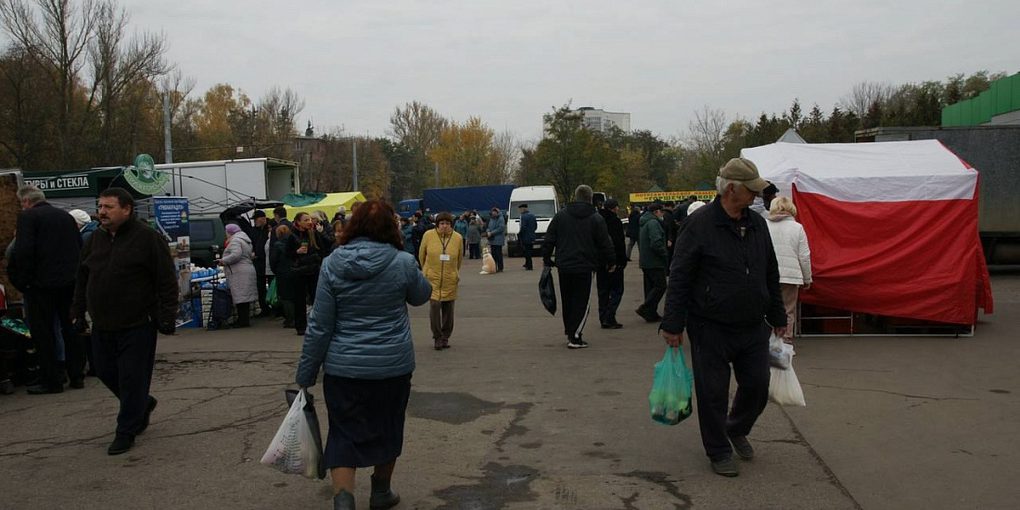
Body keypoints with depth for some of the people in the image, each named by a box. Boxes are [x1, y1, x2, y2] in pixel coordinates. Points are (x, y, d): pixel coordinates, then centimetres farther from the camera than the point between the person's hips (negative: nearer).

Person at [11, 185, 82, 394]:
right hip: (69, 283, 6)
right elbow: (80, 249, 12)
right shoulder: (66, 216, 11)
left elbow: (22, 252, -17)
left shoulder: (27, 217, -8)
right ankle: (77, 375, 19)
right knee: (71, 330, 14)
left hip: (42, 284, -6)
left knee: (43, 333, 3)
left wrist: (20, 281, -9)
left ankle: (51, 381, 6)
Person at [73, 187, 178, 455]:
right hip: (102, 326, 7)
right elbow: (82, 279, 19)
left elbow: (167, 281, -11)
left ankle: (126, 431, 12)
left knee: (132, 378, -1)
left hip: (137, 325, -7)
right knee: (106, 372, 14)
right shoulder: (96, 239, 10)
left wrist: (167, 317, -14)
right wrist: (79, 312, 15)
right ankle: (143, 404, 36)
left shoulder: (147, 238, -10)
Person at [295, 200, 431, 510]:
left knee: (344, 434, 9)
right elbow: (421, 295, 11)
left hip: (344, 368, 0)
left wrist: (306, 373, 2)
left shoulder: (332, 264, -6)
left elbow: (320, 325, -6)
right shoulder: (403, 262, -9)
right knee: (387, 429, 20)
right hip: (394, 365, 1)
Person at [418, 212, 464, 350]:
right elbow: (421, 254, 7)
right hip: (432, 278, -2)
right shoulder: (428, 235, -8)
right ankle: (437, 337, 7)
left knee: (448, 309, 9)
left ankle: (445, 337, 24)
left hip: (450, 280, 2)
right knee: (434, 306, -9)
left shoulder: (458, 238, -5)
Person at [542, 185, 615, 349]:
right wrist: (611, 262, 13)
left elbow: (549, 239, 4)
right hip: (584, 267, -3)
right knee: (581, 302, 1)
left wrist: (546, 258, 15)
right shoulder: (596, 219, -4)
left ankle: (570, 332, 25)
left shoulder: (560, 215, 4)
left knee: (567, 301, 17)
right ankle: (575, 337, -5)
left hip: (564, 266, 3)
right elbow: (605, 244, 0)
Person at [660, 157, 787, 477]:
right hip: (710, 330, -6)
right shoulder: (700, 224, -12)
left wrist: (778, 318, 19)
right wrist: (673, 325, -12)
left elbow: (771, 276, 17)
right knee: (713, 392, 4)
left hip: (753, 329, 6)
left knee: (757, 385, 11)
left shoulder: (757, 224, 8)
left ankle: (737, 430, 39)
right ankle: (719, 452, 23)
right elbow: (679, 279, -11)